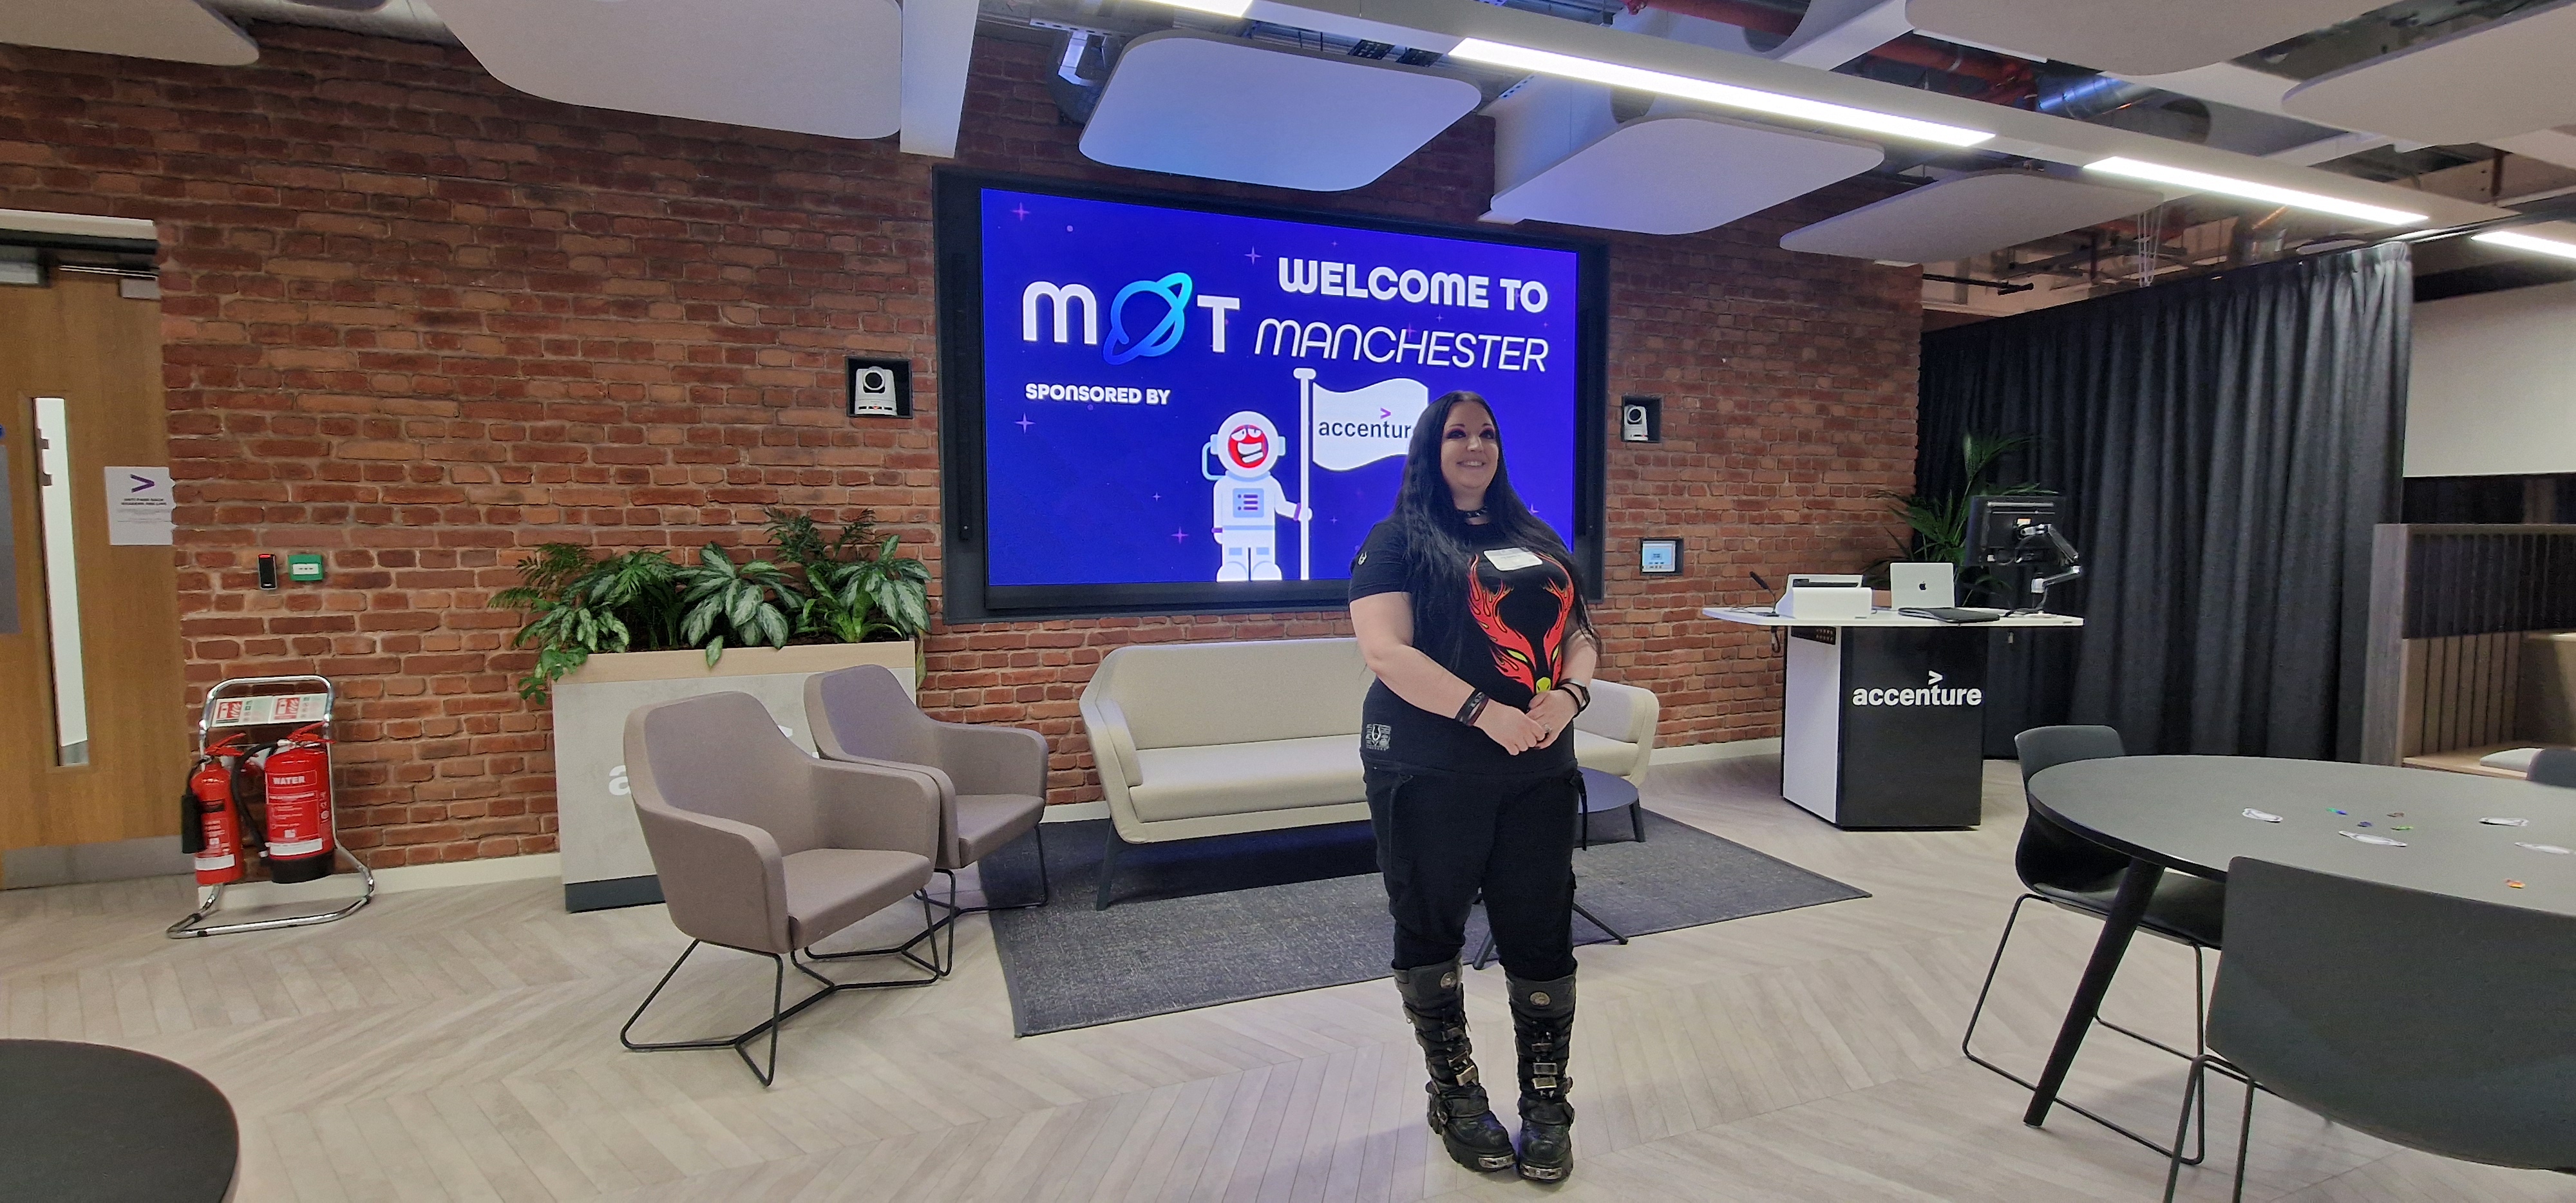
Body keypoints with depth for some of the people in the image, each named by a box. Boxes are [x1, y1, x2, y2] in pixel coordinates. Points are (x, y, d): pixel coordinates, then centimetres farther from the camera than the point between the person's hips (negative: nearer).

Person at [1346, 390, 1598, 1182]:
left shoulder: (1534, 539, 14)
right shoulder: (1399, 541, -4)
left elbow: (1580, 633, 13)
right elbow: (1386, 651, -15)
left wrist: (1571, 694, -9)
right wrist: (1488, 713, -22)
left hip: (1539, 769, 5)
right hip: (1430, 773, -4)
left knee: (1543, 936, 8)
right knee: (1431, 933, 9)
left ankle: (1546, 1107, 26)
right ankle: (1455, 1096, 30)